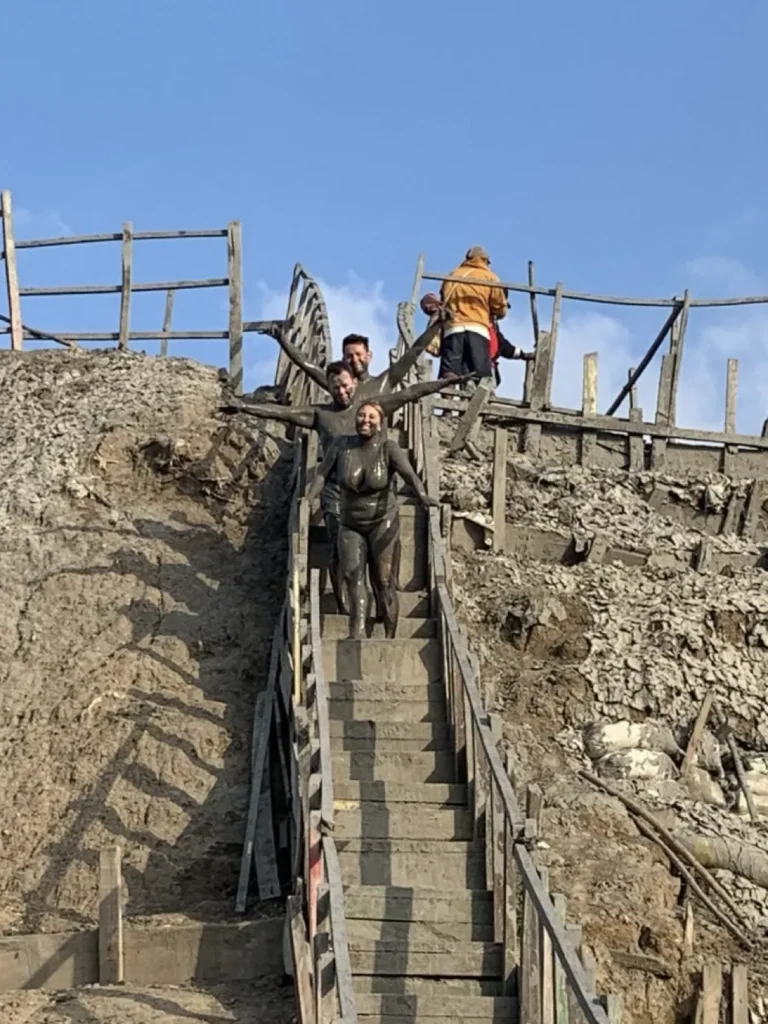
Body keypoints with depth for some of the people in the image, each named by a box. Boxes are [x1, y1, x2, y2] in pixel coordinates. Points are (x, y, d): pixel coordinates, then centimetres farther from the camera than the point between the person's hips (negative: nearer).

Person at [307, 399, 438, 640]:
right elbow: (323, 473, -6)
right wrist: (310, 497, -23)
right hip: (351, 524, 2)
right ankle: (358, 632, -26)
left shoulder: (389, 449, -10)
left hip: (383, 522, -2)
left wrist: (422, 495, -43)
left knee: (384, 582, -4)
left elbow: (408, 473, -25)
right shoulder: (342, 446, -1)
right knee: (352, 573, -18)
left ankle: (390, 638, 5)